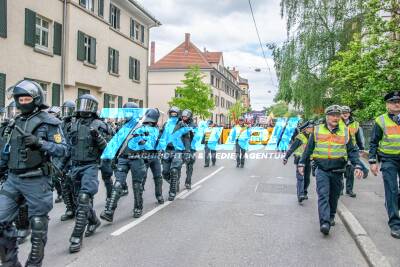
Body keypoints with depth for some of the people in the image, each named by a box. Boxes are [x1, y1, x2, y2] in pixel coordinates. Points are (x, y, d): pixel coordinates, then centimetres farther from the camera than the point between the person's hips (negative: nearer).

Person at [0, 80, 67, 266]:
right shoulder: (16, 122, 15)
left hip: (36, 181, -6)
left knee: (38, 225, 5)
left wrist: (40, 142, -21)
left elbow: (62, 149, -9)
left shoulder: (48, 122, -4)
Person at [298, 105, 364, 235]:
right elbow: (308, 149, 10)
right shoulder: (317, 131, 4)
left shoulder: (345, 132, 7)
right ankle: (324, 223, -20)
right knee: (323, 196, -13)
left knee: (334, 197, 14)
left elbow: (352, 151, 7)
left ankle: (331, 217, 35)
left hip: (337, 171, 2)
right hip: (322, 170, -2)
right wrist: (302, 163, 9)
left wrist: (357, 166, -5)